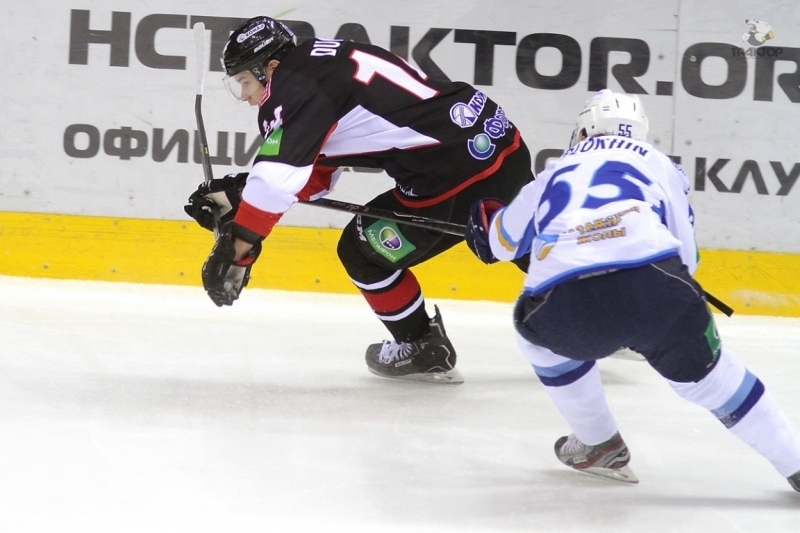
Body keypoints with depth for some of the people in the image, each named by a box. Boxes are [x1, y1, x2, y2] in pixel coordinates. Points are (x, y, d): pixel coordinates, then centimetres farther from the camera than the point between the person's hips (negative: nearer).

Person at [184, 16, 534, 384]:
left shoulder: (298, 87, -13)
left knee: (363, 251, 5)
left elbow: (277, 177, -23)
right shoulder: (316, 68, 17)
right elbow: (314, 176, 21)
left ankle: (423, 350, 20)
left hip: (462, 167, -10)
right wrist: (234, 193, 16)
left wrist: (236, 249, -18)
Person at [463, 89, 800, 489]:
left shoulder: (555, 174, 34)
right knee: (704, 370, 23)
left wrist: (484, 219, 68)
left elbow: (500, 241, 46)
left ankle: (599, 444, 37)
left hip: (565, 307, 0)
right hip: (656, 290, 0)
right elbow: (685, 257, 27)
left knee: (536, 330, 34)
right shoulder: (657, 163, 31)